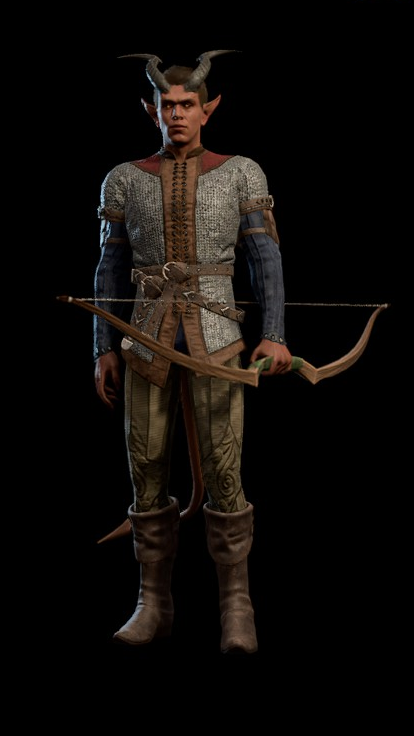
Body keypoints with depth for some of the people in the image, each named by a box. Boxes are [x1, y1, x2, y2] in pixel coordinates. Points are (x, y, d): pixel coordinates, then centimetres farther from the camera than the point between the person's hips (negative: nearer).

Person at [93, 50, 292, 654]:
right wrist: (104, 349, 5)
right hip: (149, 343, 2)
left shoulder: (240, 173, 4)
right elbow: (112, 269, 10)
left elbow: (266, 259, 1)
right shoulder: (125, 179, 8)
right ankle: (154, 605, 16)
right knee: (148, 475, 4)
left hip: (215, 341, -2)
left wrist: (274, 336, -11)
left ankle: (236, 609, 4)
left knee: (223, 476, -7)